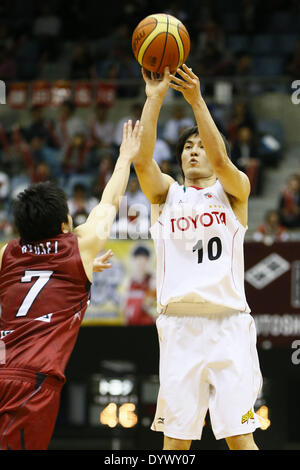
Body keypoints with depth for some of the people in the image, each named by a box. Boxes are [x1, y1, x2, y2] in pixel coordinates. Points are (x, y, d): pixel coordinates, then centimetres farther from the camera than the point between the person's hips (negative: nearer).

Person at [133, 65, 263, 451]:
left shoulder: (233, 191, 11)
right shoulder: (166, 194, 15)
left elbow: (221, 161, -11)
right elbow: (141, 160, -4)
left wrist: (196, 101, -20)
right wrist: (155, 97, -10)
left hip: (227, 322, -2)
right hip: (178, 326, 2)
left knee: (240, 436, -6)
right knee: (175, 439, 1)